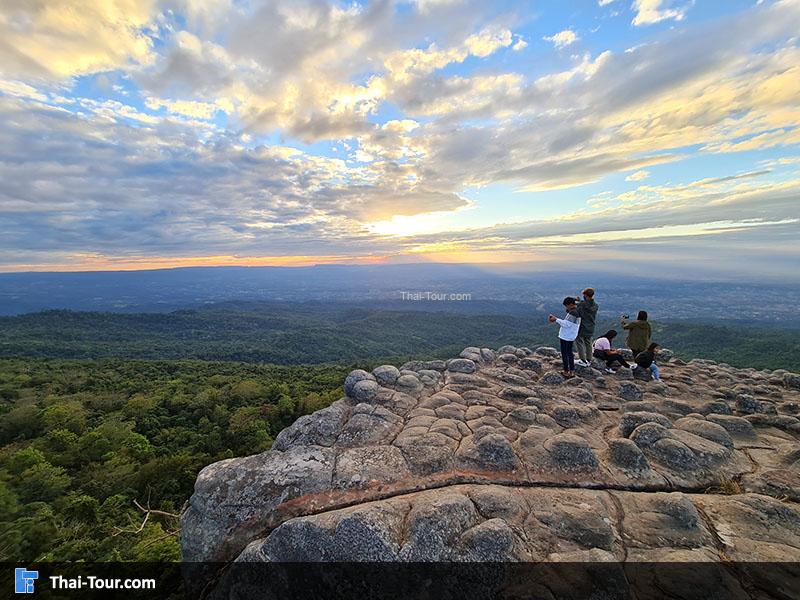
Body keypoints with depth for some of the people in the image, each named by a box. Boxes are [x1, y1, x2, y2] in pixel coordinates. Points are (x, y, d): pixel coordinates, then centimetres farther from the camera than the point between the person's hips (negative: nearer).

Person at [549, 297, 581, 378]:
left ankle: (566, 372, 12)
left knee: (564, 353, 3)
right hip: (571, 336, 10)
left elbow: (566, 324, -24)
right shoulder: (576, 311, 8)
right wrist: (557, 319, 5)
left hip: (566, 337, -10)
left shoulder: (573, 313, -24)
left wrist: (556, 319, -19)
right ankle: (572, 371, 26)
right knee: (569, 352, 18)